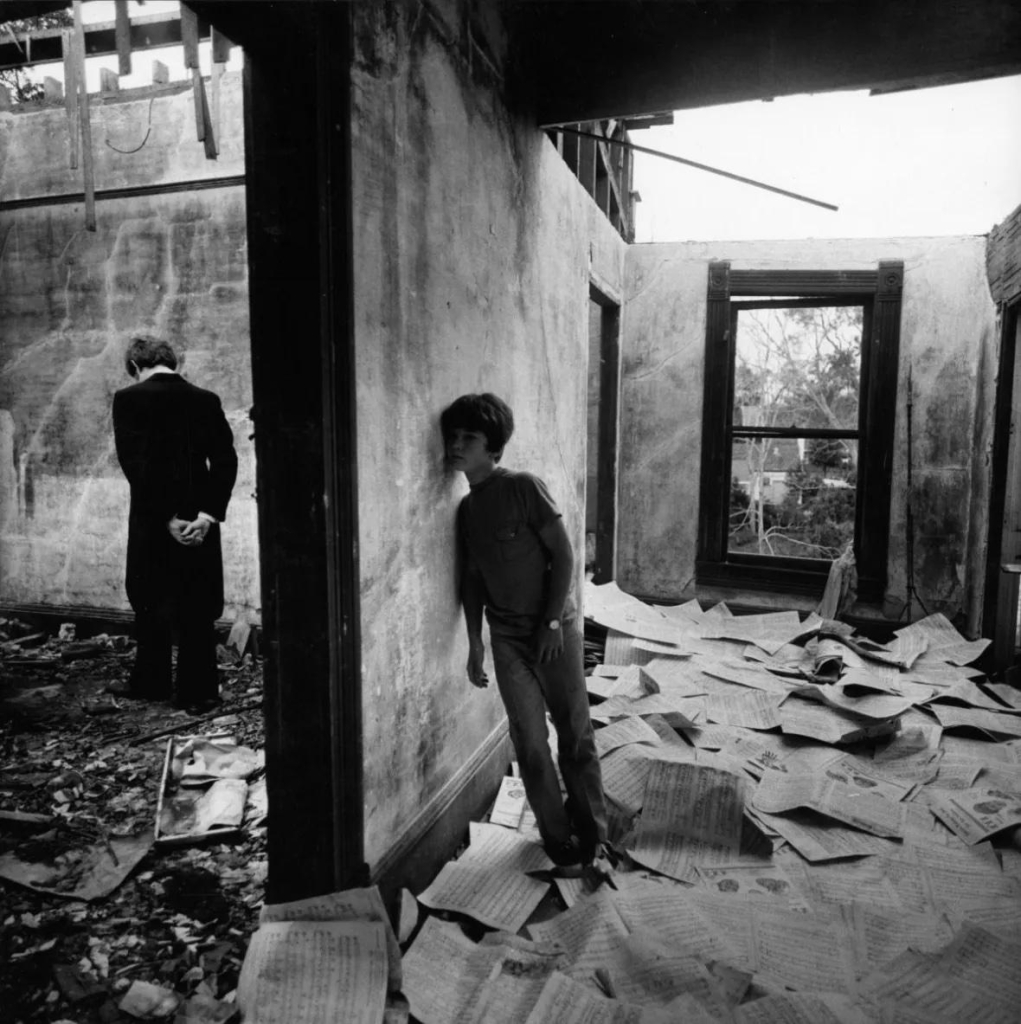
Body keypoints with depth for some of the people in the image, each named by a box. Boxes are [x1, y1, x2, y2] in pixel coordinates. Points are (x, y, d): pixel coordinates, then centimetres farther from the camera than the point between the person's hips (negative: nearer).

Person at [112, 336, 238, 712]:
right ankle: (198, 692, 15)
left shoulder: (129, 399, -5)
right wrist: (208, 514, -9)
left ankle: (152, 685, 26)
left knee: (151, 606, 14)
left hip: (151, 521, -2)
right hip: (200, 520, 2)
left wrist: (167, 518, -13)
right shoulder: (207, 400, 3)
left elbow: (134, 464, -13)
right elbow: (226, 460, -5)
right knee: (197, 610, 9)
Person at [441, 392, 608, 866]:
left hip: (554, 629, -4)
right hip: (506, 639, 5)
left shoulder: (524, 488, -11)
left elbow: (563, 554, -12)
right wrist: (475, 642, 9)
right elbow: (473, 577, 11)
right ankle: (557, 836, 24)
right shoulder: (466, 508, 6)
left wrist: (552, 622, -14)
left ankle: (591, 831, 24)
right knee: (529, 742, 7)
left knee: (575, 733, 5)